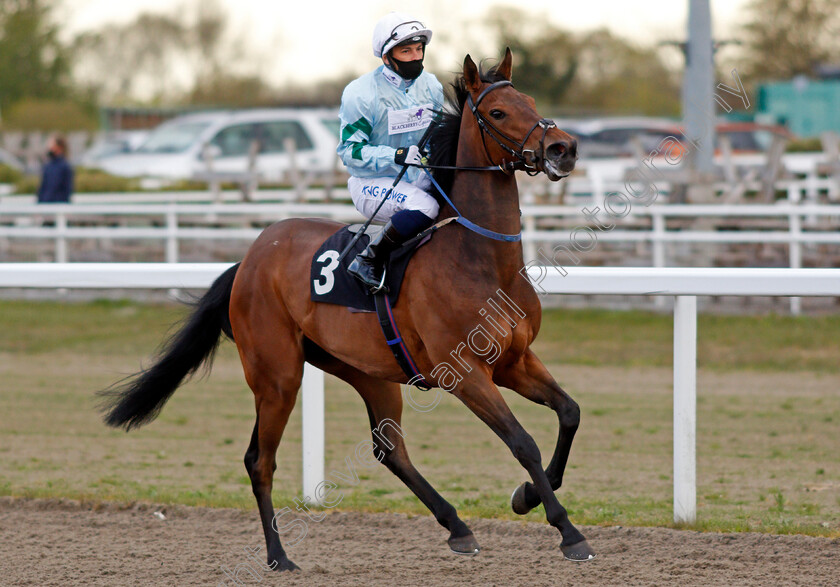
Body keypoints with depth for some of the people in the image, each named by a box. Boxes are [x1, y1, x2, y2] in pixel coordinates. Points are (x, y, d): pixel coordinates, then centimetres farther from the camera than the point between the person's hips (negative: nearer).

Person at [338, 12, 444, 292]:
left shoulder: (431, 86, 6)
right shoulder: (361, 93, -13)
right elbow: (350, 150, -15)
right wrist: (397, 156, -29)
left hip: (421, 181, 7)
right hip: (373, 184, -7)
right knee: (425, 206, -35)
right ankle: (369, 262, -23)